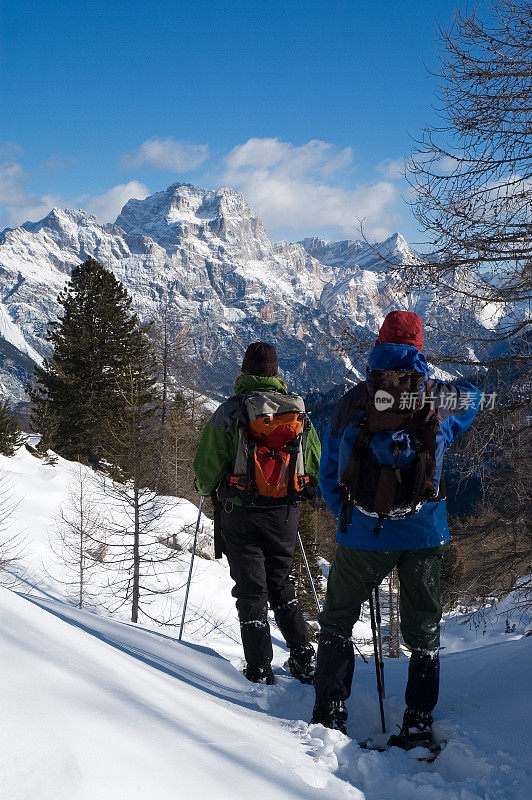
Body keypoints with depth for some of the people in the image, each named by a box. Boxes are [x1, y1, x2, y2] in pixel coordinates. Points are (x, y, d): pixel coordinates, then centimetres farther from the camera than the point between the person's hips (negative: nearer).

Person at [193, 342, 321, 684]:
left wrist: (209, 489, 13)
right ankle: (304, 658, 14)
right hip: (285, 514, 3)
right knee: (281, 585, 19)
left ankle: (260, 670, 4)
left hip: (239, 514, -3)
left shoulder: (228, 411, -10)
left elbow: (206, 469, -8)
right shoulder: (299, 411, 2)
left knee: (251, 589, 5)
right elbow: (317, 469, 9)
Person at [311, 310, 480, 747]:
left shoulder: (352, 401, -2)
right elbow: (473, 396, 26)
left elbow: (329, 474, 6)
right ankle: (419, 725, 13)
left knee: (337, 622, 14)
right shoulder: (442, 399, 0)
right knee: (423, 631, 13)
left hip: (363, 532, -1)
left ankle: (329, 717, 12)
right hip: (424, 532, 1)